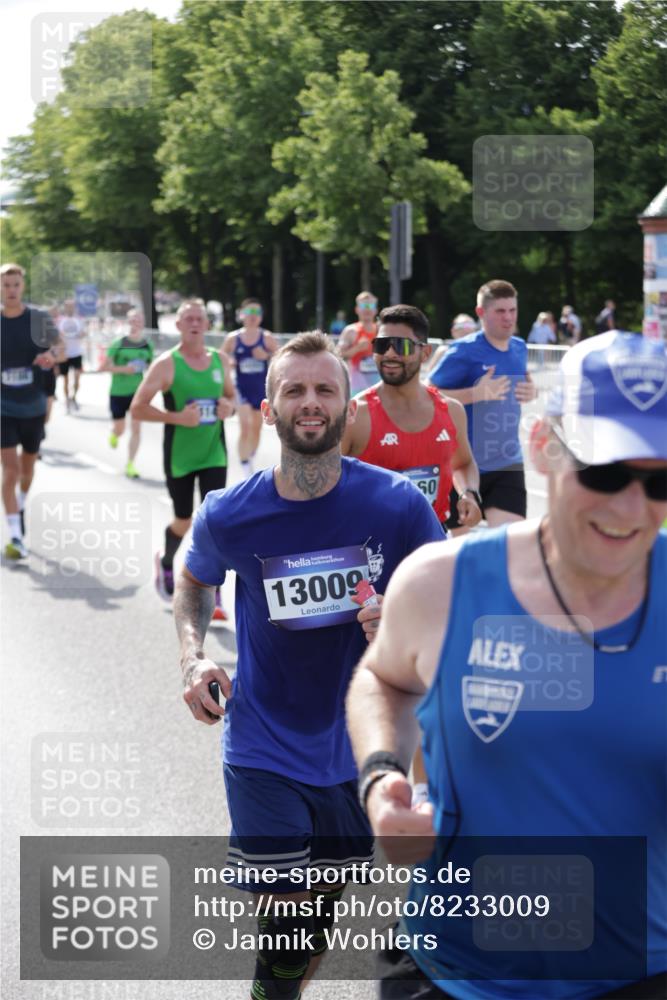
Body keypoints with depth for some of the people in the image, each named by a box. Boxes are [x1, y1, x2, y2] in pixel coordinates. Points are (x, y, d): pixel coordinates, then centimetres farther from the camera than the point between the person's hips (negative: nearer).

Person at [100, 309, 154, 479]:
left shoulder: (148, 345, -1)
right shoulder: (119, 344, -11)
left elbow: (151, 365, 16)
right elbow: (104, 367, -10)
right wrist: (124, 369, -22)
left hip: (139, 392, 2)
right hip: (118, 392, -2)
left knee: (136, 428, -9)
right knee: (119, 430, 8)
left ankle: (130, 465, -1)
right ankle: (113, 434, 47)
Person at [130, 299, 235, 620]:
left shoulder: (220, 360, 3)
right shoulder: (167, 364, -10)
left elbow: (231, 395, 20)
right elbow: (137, 408, -13)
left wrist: (229, 407, -4)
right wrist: (176, 417, -23)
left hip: (213, 454, 2)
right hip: (180, 456, -2)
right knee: (184, 521, 11)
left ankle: (214, 597, -6)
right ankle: (166, 562, 45)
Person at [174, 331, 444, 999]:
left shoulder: (398, 504, -13)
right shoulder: (229, 515, -10)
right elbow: (194, 584, 12)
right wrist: (192, 655, -5)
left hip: (357, 745, 2)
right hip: (264, 750, -2)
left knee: (324, 911, 18)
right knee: (289, 927, -8)